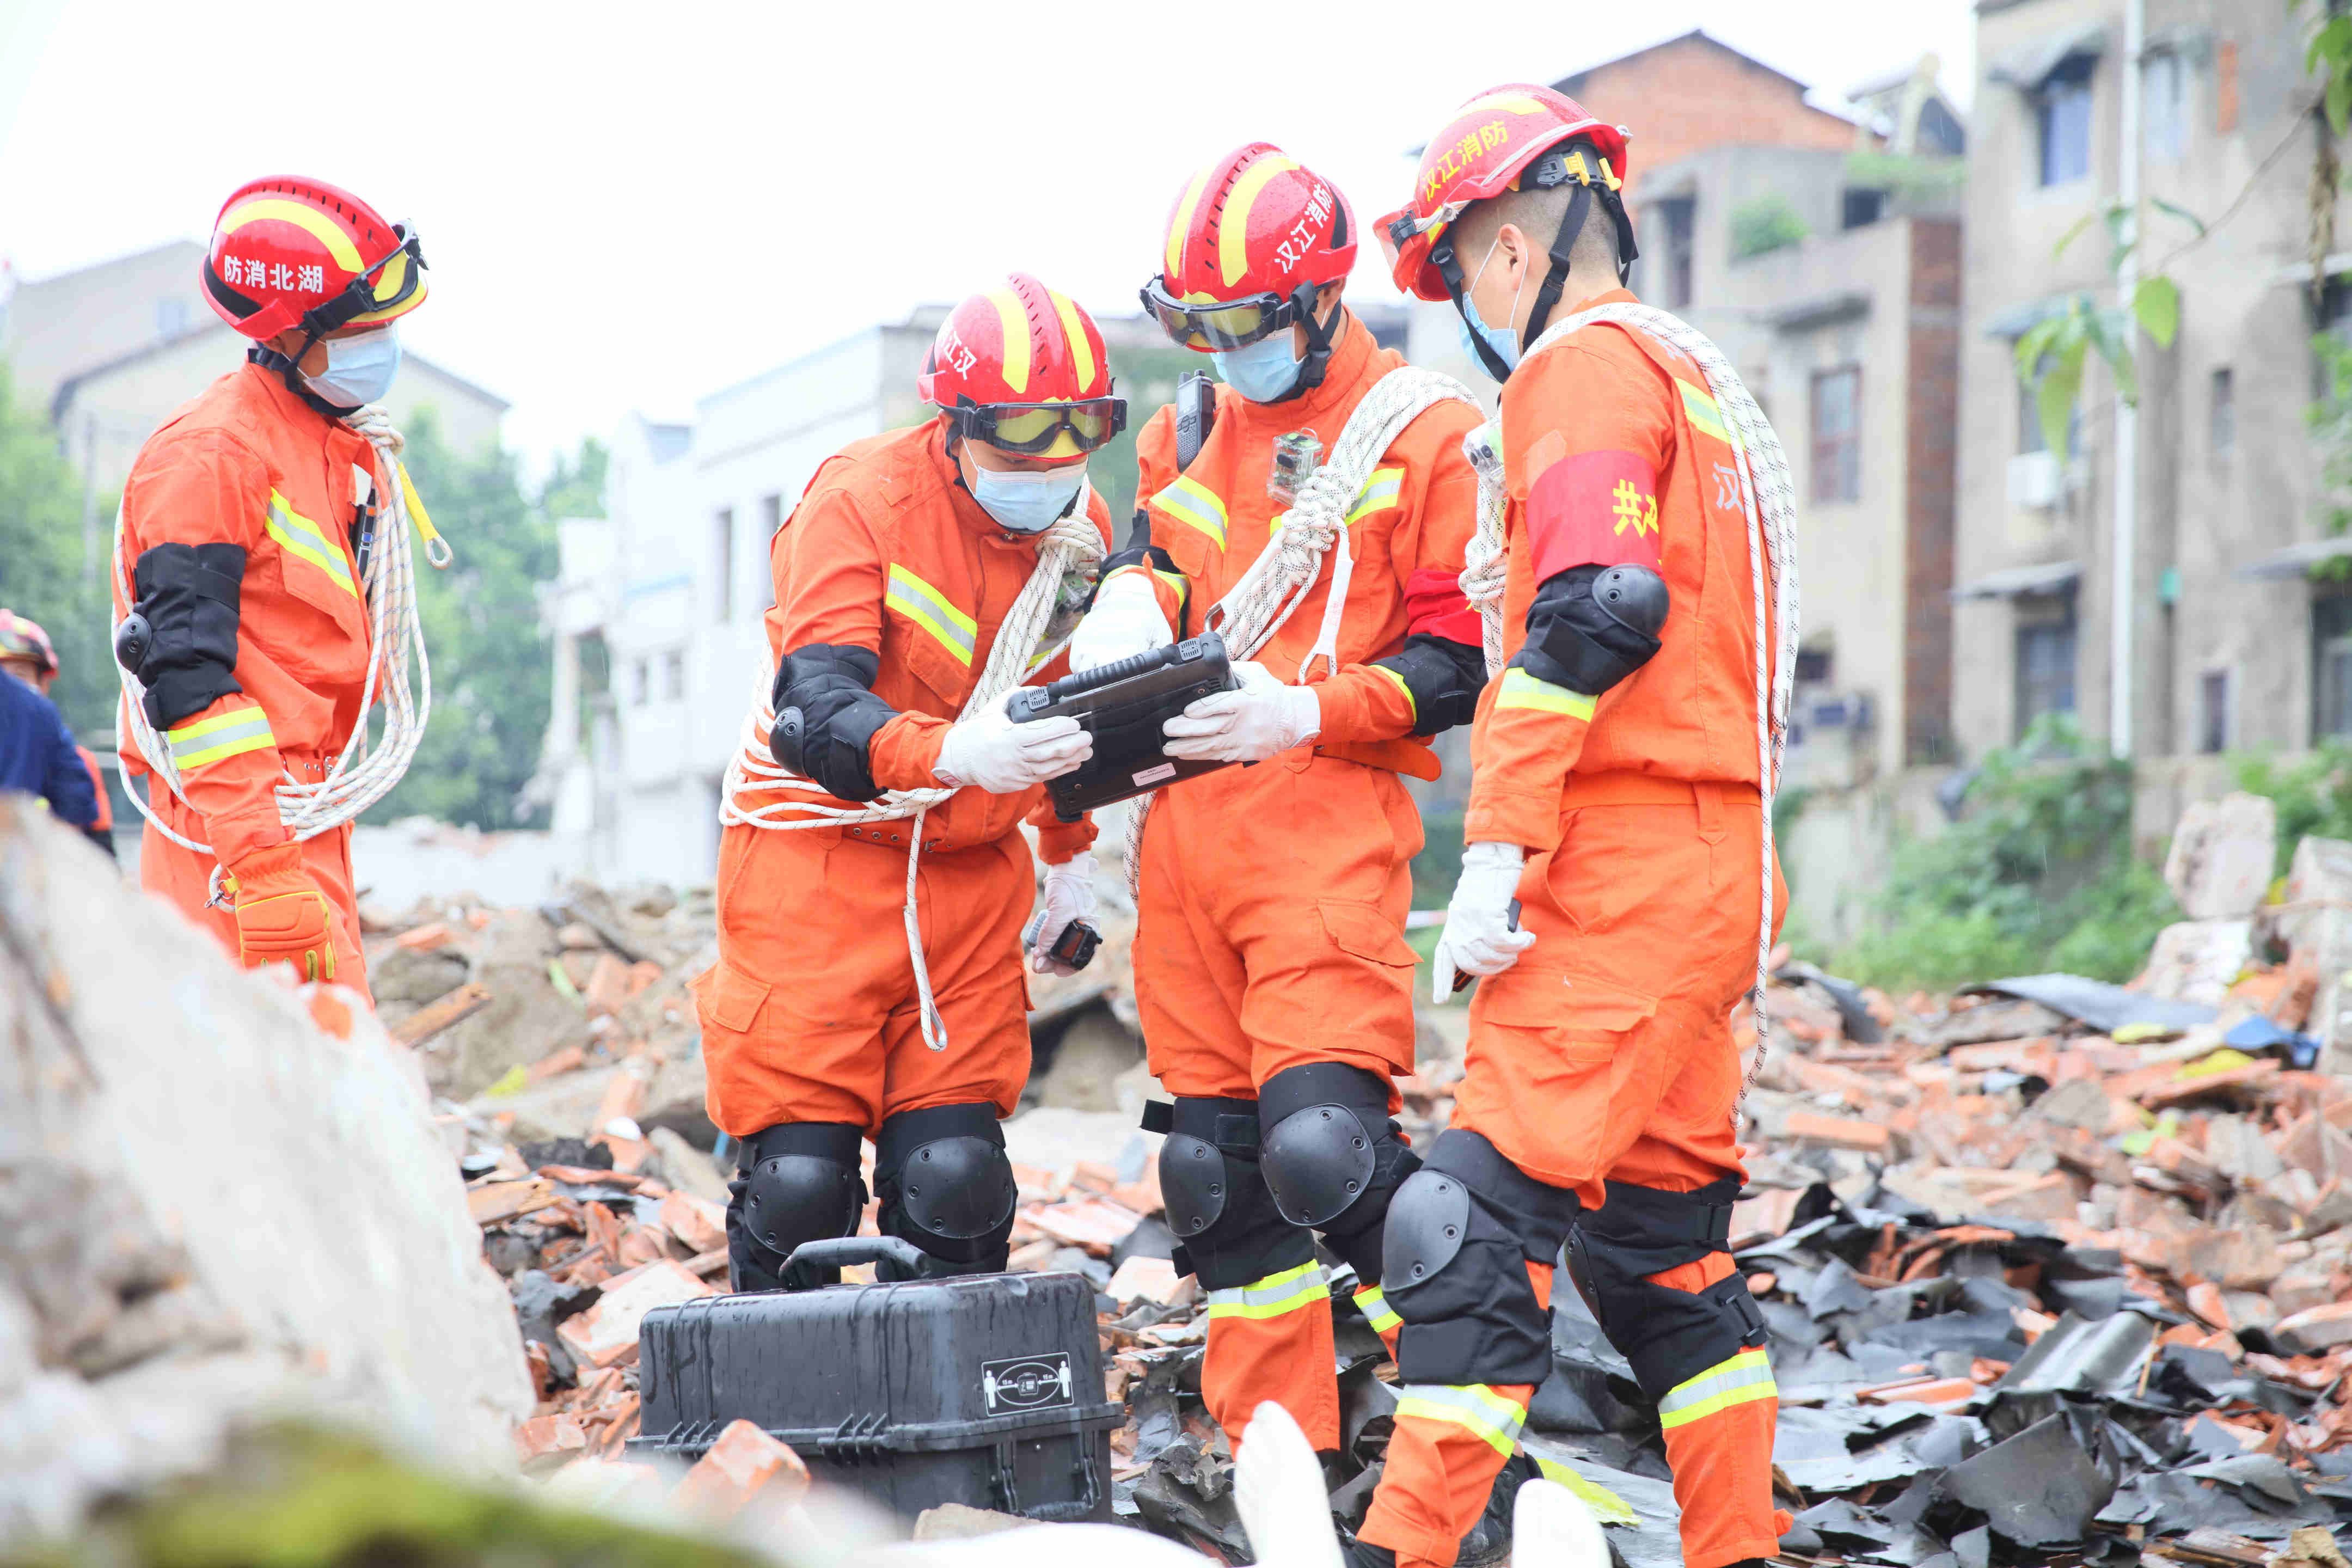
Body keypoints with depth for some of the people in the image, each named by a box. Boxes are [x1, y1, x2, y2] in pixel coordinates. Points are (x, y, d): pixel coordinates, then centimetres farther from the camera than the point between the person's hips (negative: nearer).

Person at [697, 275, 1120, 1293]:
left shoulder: (1078, 526, 3)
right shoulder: (860, 499, -16)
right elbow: (817, 709, -28)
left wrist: (1071, 852, 24)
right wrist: (951, 756, -45)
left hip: (970, 873, 4)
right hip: (819, 857, -4)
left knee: (957, 1173, -3)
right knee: (801, 1178, -7)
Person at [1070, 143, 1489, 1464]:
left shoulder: (1421, 436, -2)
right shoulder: (1188, 431, 17)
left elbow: (1459, 660, -5)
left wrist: (1302, 712, -19)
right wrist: (1131, 607, 1)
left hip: (1329, 826, -7)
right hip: (1188, 832, 7)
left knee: (1320, 1139, -19)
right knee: (1215, 1165, 7)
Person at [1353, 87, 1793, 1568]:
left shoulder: (1582, 365, -6)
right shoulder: (1690, 382, 24)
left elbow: (1594, 613, -20)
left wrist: (1497, 846, -22)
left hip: (1626, 858, -10)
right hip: (1715, 862, 10)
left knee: (1479, 1216, -14)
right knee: (1660, 1232, 16)